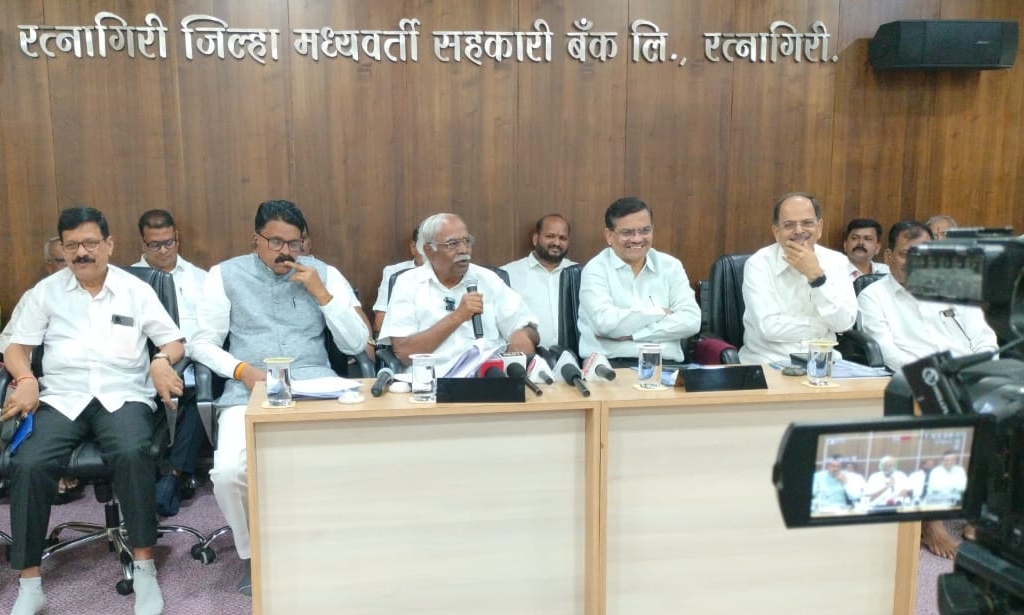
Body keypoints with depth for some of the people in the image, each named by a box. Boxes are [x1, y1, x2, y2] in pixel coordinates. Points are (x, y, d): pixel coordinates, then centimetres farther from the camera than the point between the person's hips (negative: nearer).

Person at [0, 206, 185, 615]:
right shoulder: (47, 290, 14)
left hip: (124, 395, -1)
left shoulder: (136, 290, 11)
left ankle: (144, 569, -21)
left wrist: (161, 361, -12)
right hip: (61, 397, 2)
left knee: (131, 454, -34)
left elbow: (174, 341, 11)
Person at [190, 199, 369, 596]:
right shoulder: (226, 275, 9)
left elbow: (355, 344, 4)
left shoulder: (325, 274, 10)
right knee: (228, 471, -27)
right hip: (249, 392, 0)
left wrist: (321, 293, -6)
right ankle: (251, 554, 4)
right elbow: (202, 343, 7)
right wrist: (242, 370, -12)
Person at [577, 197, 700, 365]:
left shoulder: (670, 266, 12)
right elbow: (605, 322, -15)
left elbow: (691, 320, -1)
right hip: (610, 365, -3)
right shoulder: (596, 269, 2)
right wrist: (660, 312, -3)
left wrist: (631, 333, -9)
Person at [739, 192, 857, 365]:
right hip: (768, 362, -3)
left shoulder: (837, 261, 3)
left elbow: (844, 322, -8)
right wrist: (823, 325, -8)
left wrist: (816, 276, -16)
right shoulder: (758, 264, -7)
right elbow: (769, 326, -18)